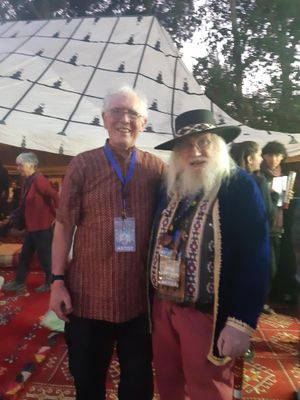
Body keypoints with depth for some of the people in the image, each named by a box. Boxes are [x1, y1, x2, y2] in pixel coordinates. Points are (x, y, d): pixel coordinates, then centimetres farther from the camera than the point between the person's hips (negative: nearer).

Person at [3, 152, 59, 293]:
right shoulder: (27, 181, 10)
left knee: (44, 256, 4)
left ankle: (50, 283, 21)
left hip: (42, 226, -9)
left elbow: (55, 195, -25)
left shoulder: (38, 179, -19)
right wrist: (14, 215, 12)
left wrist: (57, 216, -20)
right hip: (31, 226, 9)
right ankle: (19, 283, 28)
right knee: (25, 255, 16)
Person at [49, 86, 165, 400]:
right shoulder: (82, 165, -4)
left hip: (141, 296, 2)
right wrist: (58, 280, -7)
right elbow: (64, 225, -4)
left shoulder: (156, 168, 0)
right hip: (88, 295, -1)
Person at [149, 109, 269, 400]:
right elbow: (159, 244, 9)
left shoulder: (240, 186, -12)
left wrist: (242, 322, -19)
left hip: (208, 314, -5)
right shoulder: (170, 187, 4)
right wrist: (153, 298, 7)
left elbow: (255, 259, -16)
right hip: (163, 307, 5)